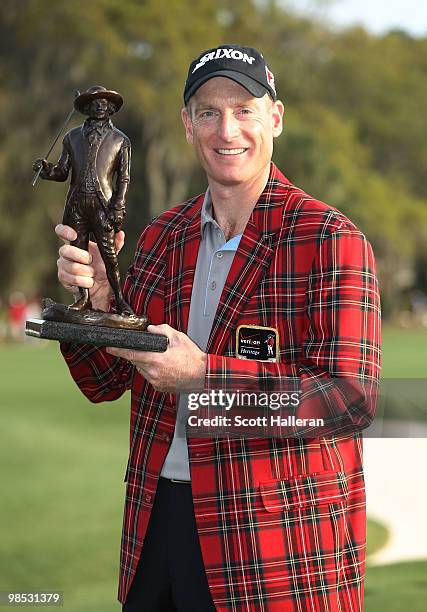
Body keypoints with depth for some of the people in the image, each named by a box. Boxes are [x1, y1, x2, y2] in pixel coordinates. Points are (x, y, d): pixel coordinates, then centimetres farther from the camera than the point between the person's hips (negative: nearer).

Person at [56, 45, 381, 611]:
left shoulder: (330, 240, -9)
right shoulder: (162, 238, 9)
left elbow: (353, 399, -18)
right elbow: (107, 382, 12)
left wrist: (203, 373, -23)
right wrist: (94, 297, -8)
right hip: (156, 519, 5)